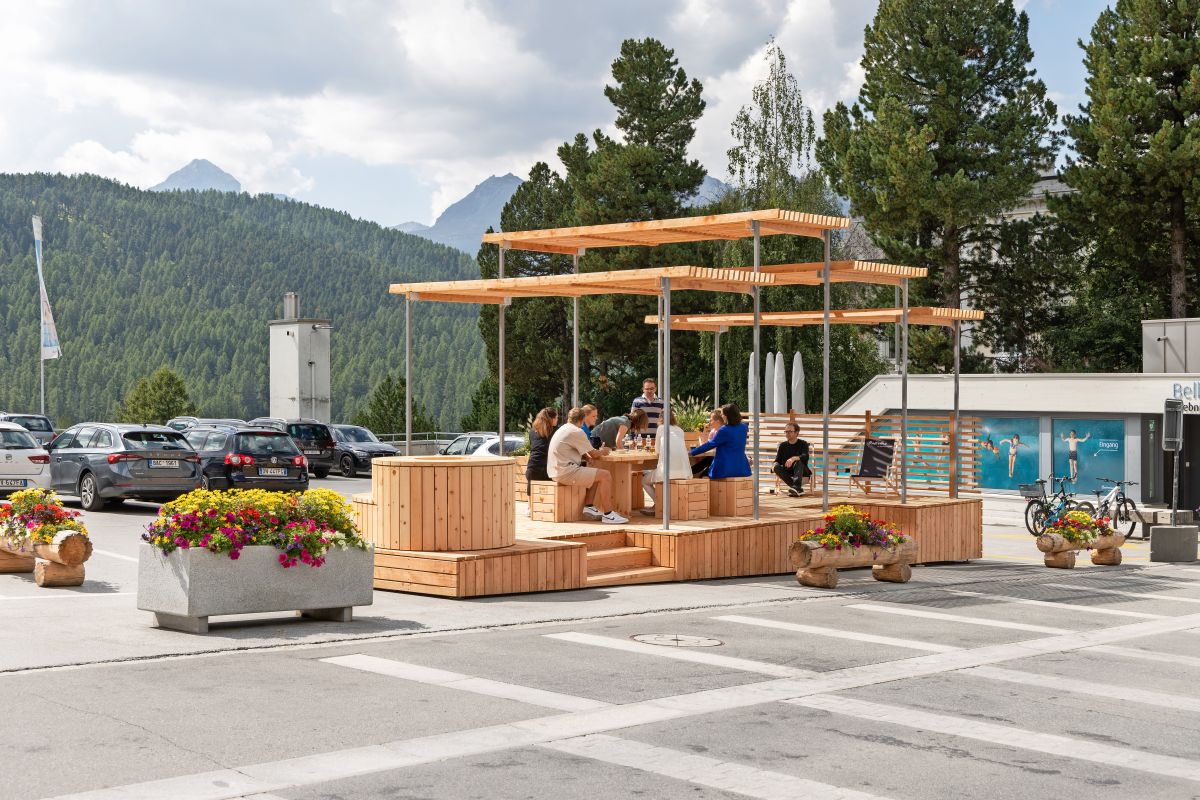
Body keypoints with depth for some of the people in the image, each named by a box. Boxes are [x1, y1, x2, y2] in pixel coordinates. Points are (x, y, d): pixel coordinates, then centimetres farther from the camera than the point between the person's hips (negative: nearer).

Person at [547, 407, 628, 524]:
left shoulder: (562, 429, 20)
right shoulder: (577, 432, -11)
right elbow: (593, 454, -5)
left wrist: (598, 452, 18)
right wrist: (602, 452, 16)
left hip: (556, 472, 10)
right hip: (566, 472, -10)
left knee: (596, 474, 21)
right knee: (605, 475, -10)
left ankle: (589, 506, 13)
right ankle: (608, 514, -8)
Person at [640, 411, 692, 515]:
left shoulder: (661, 428, 5)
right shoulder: (680, 430, 17)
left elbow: (657, 449, 13)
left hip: (668, 472, -6)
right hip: (685, 472, 6)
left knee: (645, 481, 21)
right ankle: (658, 504, 30)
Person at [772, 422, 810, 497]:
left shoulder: (803, 444, 1)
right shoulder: (783, 445, 13)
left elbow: (805, 457, -18)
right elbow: (777, 460, 7)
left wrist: (794, 458, -39)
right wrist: (774, 465, -19)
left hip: (802, 473, -3)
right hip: (787, 474, 3)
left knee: (798, 462, -33)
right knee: (777, 467, -26)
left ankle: (796, 486, -55)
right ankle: (798, 489, -39)